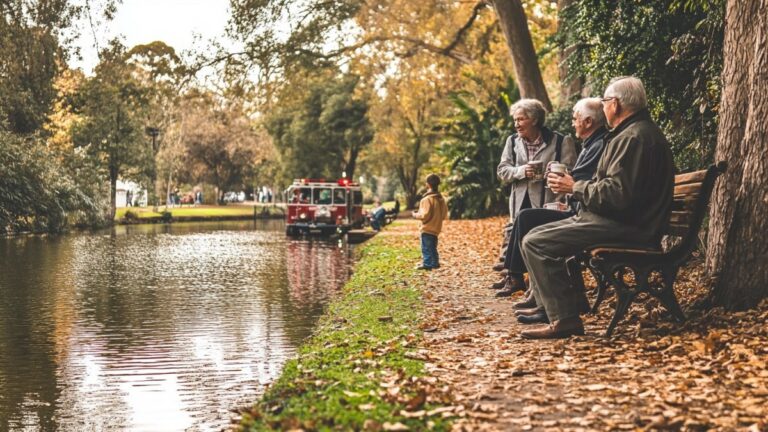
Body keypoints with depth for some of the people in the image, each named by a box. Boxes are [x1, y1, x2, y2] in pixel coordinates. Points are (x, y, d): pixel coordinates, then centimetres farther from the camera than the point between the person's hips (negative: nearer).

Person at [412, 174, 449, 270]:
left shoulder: (427, 199, -18)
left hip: (427, 229, -8)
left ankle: (427, 264, -1)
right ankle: (435, 263, 20)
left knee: (426, 248, -1)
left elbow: (425, 215, -20)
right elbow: (444, 214, 11)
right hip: (437, 228, 8)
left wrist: (415, 215, -4)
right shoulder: (441, 199, 7)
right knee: (433, 247, 18)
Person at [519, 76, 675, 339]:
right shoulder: (644, 131, 18)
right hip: (628, 222, 12)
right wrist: (577, 186, 14)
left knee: (534, 243, -16)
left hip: (624, 228, -12)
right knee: (541, 236, 20)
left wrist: (575, 187, -11)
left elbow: (617, 194, -26)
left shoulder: (632, 137, -18)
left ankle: (565, 319, -14)